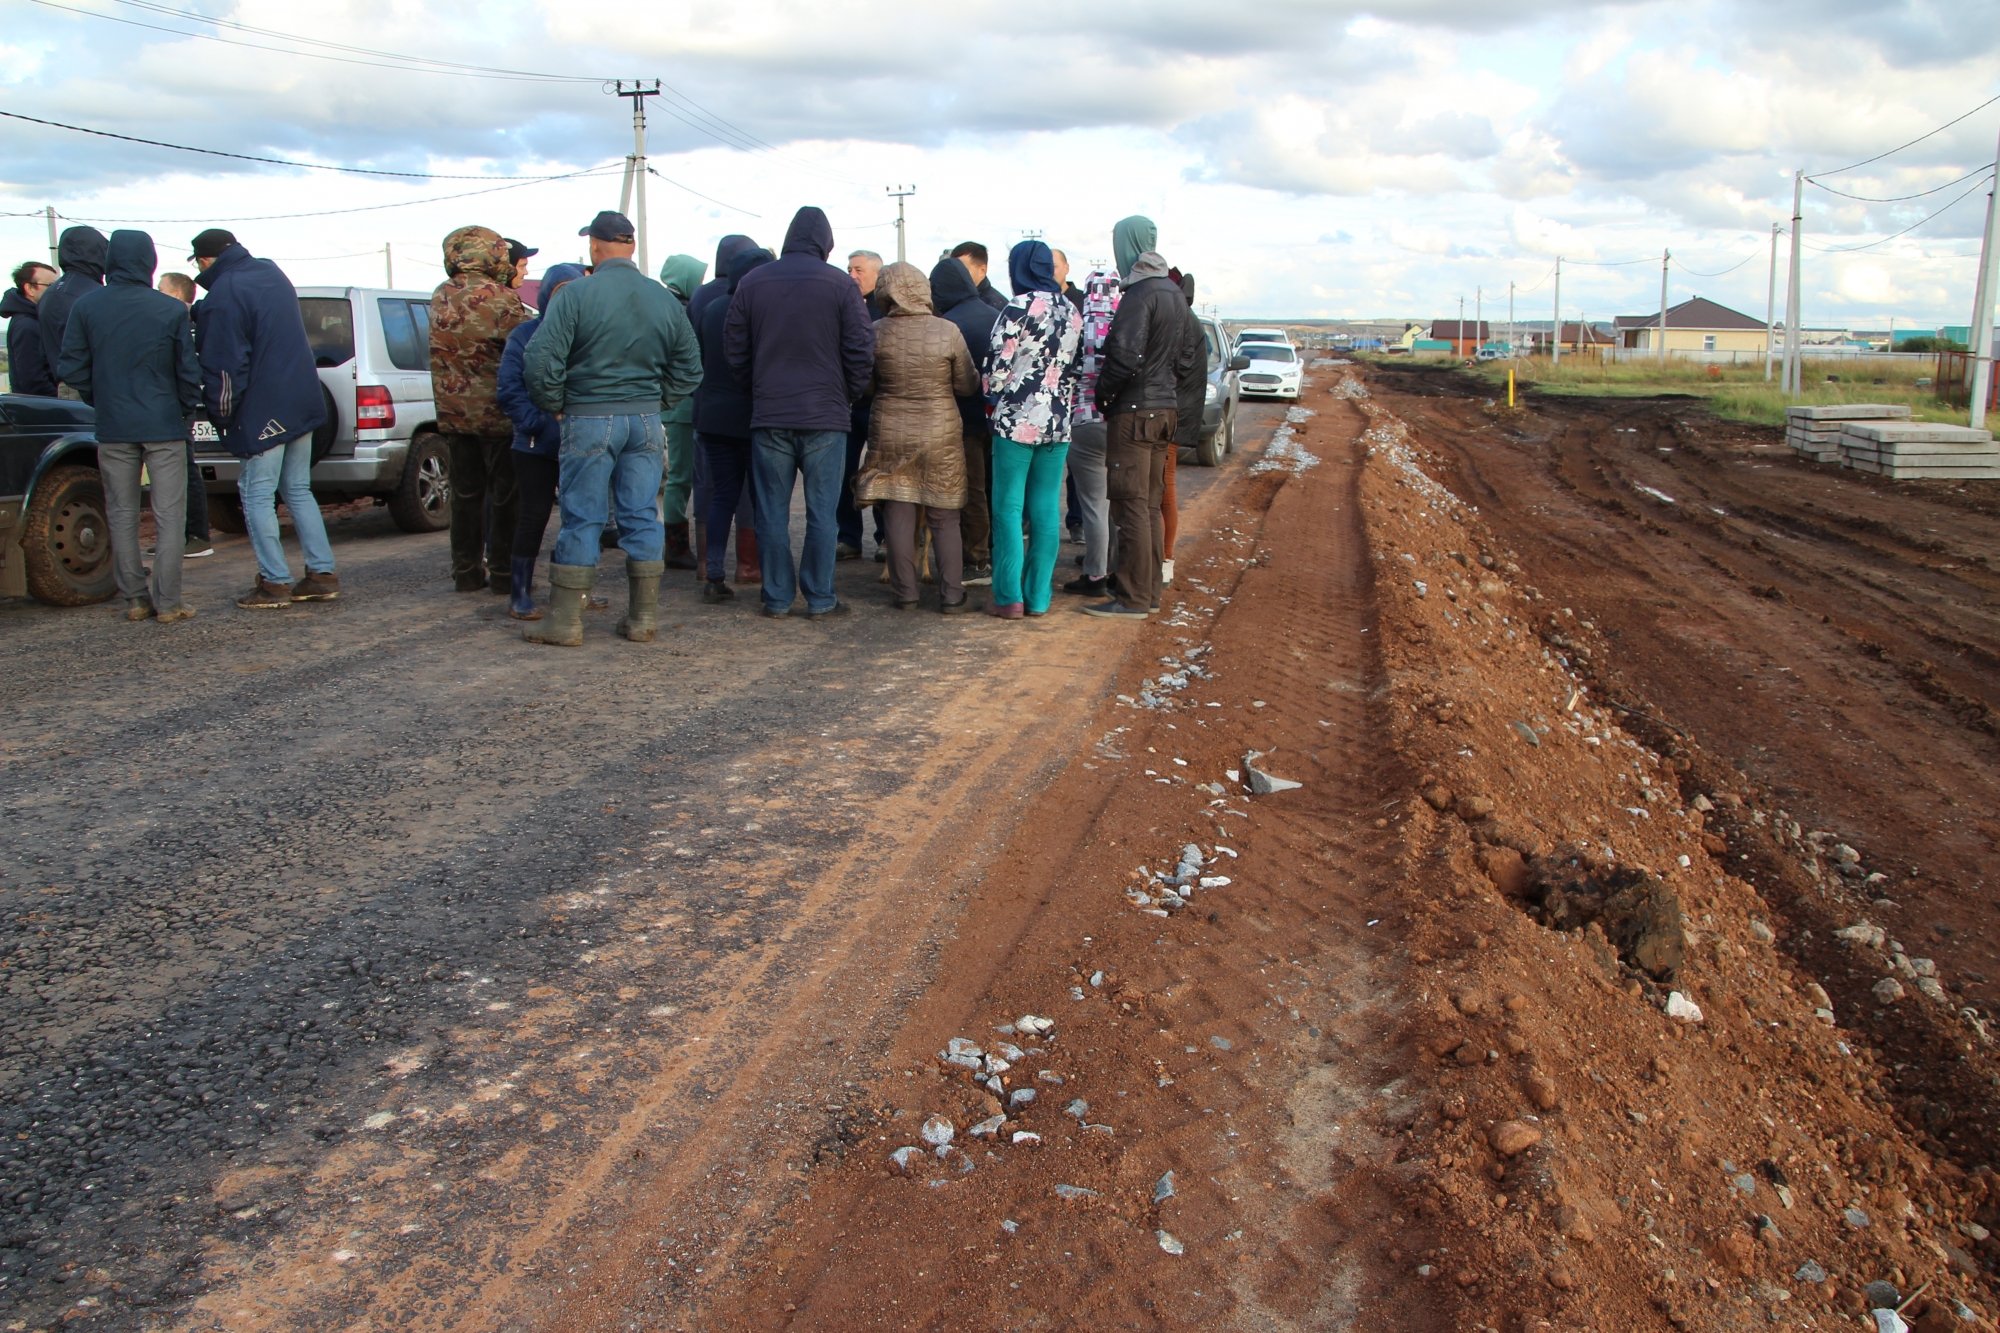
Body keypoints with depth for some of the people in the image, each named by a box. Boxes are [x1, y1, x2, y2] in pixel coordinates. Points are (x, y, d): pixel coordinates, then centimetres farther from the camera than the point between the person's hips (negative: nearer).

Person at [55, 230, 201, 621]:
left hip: (113, 428, 2)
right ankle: (167, 603, 1)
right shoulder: (171, 310, -8)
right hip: (163, 427, -2)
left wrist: (100, 400, 16)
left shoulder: (85, 306, -1)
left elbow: (71, 368, 1)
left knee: (123, 516, 12)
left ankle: (135, 598, 15)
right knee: (169, 516, 2)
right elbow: (189, 372, -4)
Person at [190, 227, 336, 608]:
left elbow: (225, 365, -16)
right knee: (298, 490, 14)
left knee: (258, 496, 1)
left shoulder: (224, 296, -15)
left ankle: (274, 582, 2)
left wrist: (221, 413, -5)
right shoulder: (272, 273, 10)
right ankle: (322, 574, 12)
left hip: (262, 412, -8)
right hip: (302, 403, 8)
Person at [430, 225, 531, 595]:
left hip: (452, 411, 5)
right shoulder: (498, 299, -14)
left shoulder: (440, 298, 6)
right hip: (495, 411, -5)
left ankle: (466, 570, 17)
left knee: (465, 492, 13)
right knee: (504, 494, 4)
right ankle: (503, 571, 7)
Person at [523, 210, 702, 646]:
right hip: (646, 419, 4)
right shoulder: (664, 298, 5)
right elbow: (689, 368, 10)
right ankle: (643, 618, 12)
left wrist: (554, 405, 0)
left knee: (582, 519, 2)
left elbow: (541, 360, -15)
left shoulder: (575, 294, -10)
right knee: (643, 517, 8)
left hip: (589, 418, -3)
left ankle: (565, 621, 7)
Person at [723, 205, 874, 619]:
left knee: (772, 511, 7)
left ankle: (777, 598, 11)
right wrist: (850, 397, 8)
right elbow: (861, 351, -6)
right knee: (821, 512, 4)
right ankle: (820, 599, 7)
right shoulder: (840, 284, -4)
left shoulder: (752, 282, 4)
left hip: (768, 415, 2)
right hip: (825, 416, -2)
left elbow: (734, 350, 6)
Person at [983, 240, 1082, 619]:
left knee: (1008, 507, 0)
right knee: (1046, 510, 6)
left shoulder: (1019, 308, -9)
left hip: (1017, 421, -6)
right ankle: (1039, 597, 9)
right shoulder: (1071, 312, 11)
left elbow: (998, 365, -9)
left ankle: (1010, 597, 0)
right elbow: (1074, 369, 14)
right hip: (1058, 424, 6)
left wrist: (992, 400, 8)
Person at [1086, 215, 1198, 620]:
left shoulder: (1140, 293, -15)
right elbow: (1185, 355, 18)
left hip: (1134, 412, -9)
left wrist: (1102, 392, -8)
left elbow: (1126, 356, -22)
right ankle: (1149, 591, 20)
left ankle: (1133, 598, -3)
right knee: (1149, 505, 14)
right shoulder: (1174, 293, 13)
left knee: (1131, 506, -5)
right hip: (1165, 408, 9)